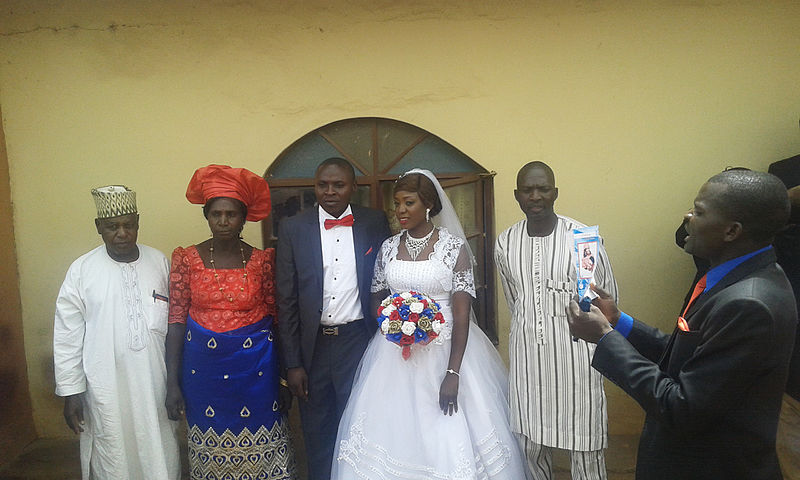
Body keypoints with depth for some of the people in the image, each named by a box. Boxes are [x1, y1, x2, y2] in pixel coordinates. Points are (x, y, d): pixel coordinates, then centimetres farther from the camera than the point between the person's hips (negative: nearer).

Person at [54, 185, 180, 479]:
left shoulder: (160, 262, 0)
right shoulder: (82, 270, -5)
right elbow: (67, 336, -2)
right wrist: (71, 391, -2)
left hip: (156, 383, 2)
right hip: (106, 387, -1)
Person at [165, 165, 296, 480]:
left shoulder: (262, 260, -3)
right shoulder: (187, 259, -2)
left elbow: (276, 318, 0)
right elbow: (176, 321, -2)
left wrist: (285, 379, 0)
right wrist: (173, 383, -5)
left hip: (256, 369, 0)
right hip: (204, 368, 1)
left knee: (259, 453, 9)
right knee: (210, 454, 14)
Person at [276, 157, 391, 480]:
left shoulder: (375, 223, 0)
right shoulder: (293, 228, -1)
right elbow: (286, 300, -1)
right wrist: (292, 363, -3)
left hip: (358, 342, 0)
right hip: (312, 346, 1)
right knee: (317, 436, 15)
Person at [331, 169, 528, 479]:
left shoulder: (454, 248, -7)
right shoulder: (388, 248, 5)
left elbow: (462, 314, -11)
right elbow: (377, 302, 14)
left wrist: (453, 373, -17)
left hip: (446, 351, -3)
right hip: (394, 357, 4)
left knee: (449, 441, 0)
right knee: (392, 435, 7)